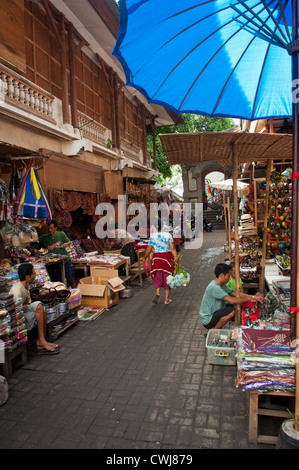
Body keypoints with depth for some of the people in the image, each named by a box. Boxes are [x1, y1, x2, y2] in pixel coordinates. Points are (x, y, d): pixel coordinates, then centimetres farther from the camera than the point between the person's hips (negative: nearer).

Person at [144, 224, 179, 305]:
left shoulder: (152, 236, -3)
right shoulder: (168, 235, -3)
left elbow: (148, 250, -1)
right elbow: (172, 248, -12)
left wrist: (145, 258, 15)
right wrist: (176, 258, -12)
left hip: (156, 258, 0)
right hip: (167, 258, 0)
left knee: (157, 277, 16)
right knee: (167, 278, 10)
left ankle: (157, 293, -8)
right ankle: (166, 300, 15)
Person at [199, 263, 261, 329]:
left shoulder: (222, 285, 5)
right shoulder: (214, 287, -26)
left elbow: (236, 294, 9)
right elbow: (231, 301, -32)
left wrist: (252, 297, -2)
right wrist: (249, 299, -19)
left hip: (214, 313, 10)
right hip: (208, 320, -10)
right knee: (231, 311, -27)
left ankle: (217, 326, 10)